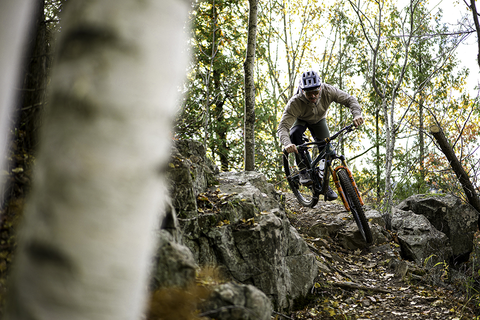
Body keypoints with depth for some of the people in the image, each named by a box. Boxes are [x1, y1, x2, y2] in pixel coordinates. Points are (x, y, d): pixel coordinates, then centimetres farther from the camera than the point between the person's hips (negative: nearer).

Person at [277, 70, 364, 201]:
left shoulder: (327, 91, -35)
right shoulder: (294, 103, -41)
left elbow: (350, 99, -29)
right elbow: (283, 126, -45)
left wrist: (357, 114, -50)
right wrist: (287, 144, -65)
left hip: (319, 120, 2)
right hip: (301, 120, -2)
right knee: (295, 133, -36)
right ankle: (303, 171, -23)